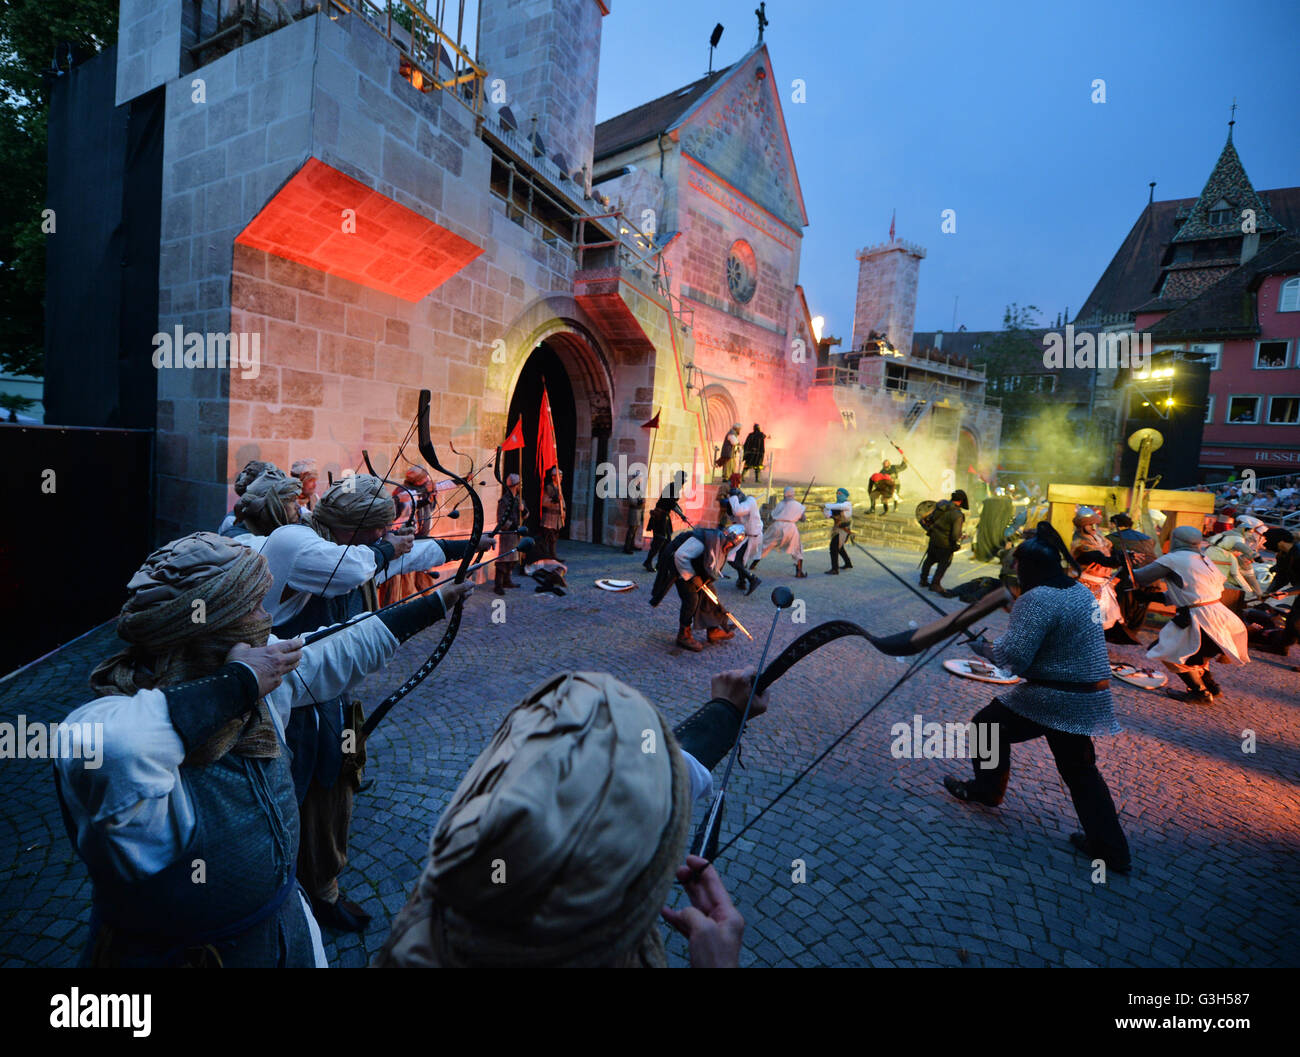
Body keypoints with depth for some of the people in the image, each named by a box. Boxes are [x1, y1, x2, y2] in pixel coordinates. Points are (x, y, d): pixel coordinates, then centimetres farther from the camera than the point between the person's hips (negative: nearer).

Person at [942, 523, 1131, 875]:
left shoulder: (1036, 599, -21)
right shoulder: (1082, 591, 7)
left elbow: (1013, 658, -24)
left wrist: (985, 649, -6)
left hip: (1052, 700, -8)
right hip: (1091, 700, 9)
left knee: (988, 726, 14)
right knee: (1081, 772, 22)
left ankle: (987, 790, 30)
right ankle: (1111, 849, 28)